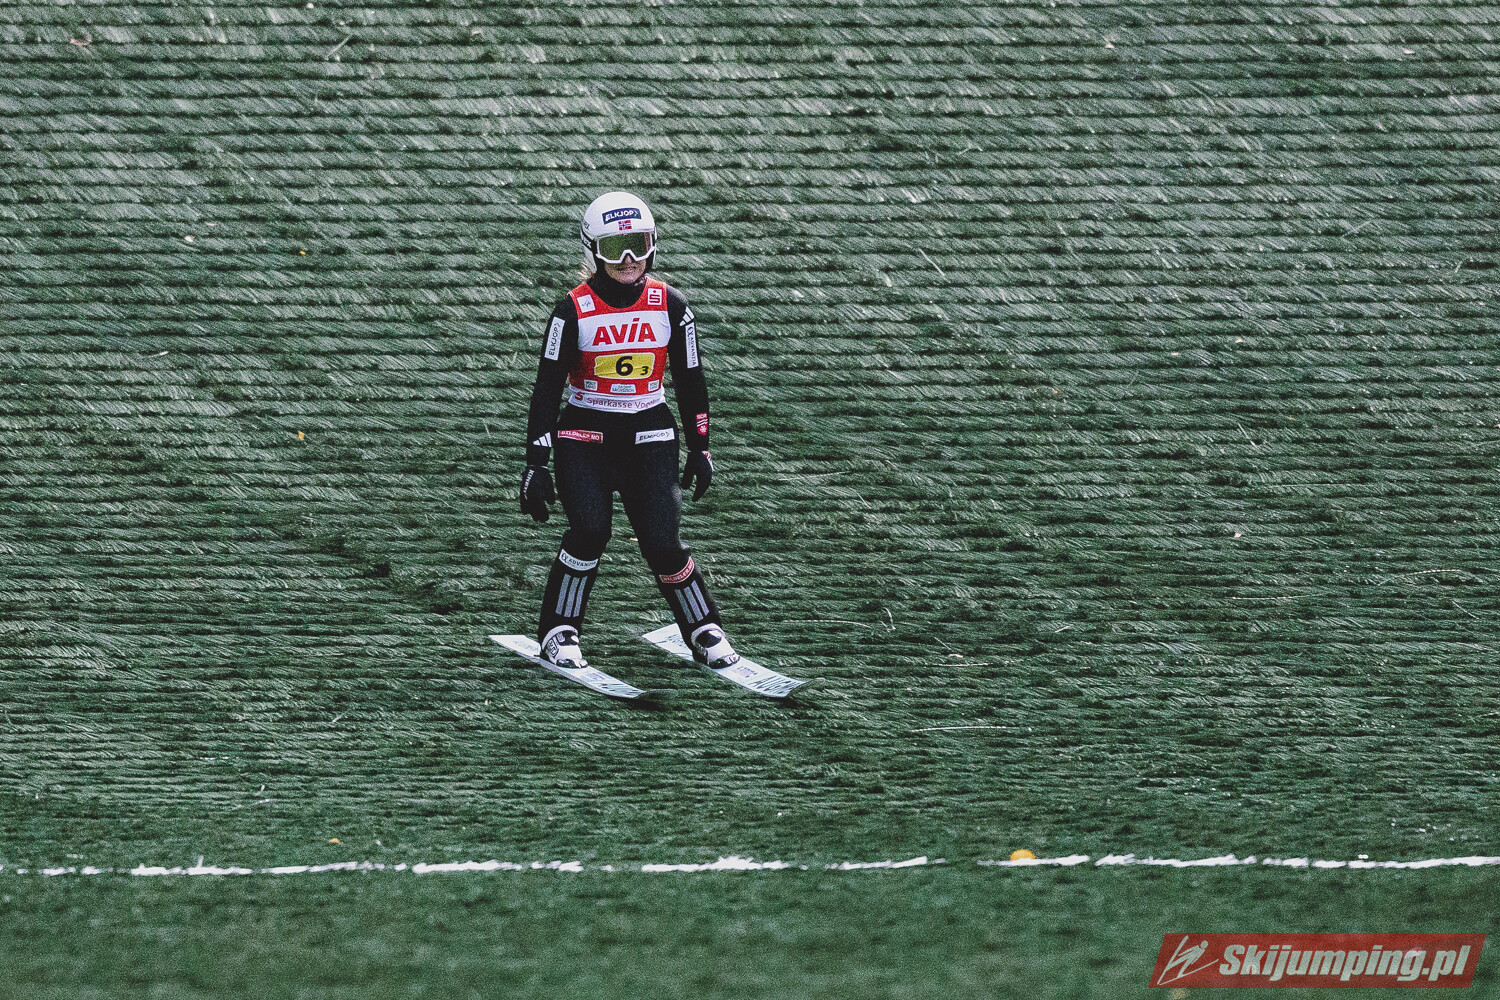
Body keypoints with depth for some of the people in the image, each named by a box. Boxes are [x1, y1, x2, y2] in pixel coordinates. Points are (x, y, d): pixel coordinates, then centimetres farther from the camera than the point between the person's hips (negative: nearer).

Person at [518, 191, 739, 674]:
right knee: (590, 530, -22)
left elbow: (691, 381, 10)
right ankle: (558, 631, -5)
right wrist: (535, 464, -11)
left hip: (649, 437, 2)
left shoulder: (669, 307, -2)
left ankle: (703, 630, 11)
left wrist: (700, 449, 11)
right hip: (584, 437, -1)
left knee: (662, 542, -10)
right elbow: (546, 390, -7)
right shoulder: (574, 312, -9)